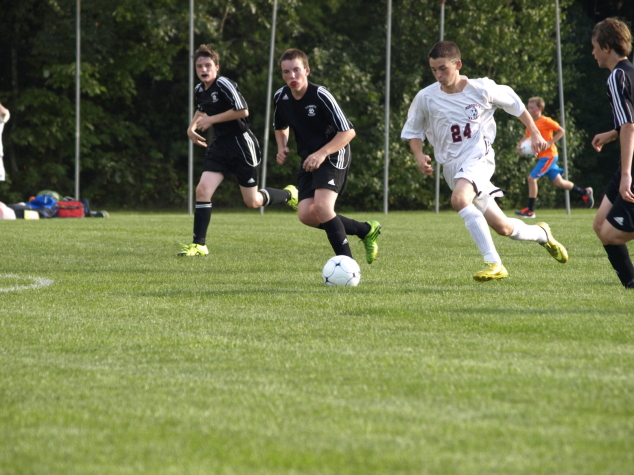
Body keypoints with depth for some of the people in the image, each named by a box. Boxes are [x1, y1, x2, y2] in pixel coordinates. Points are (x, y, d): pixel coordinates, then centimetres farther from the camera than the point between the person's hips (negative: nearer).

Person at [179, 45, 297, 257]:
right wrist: (192, 127, 13)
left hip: (241, 143, -7)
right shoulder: (199, 90, 8)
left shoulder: (224, 85, -16)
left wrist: (211, 120, -18)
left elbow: (243, 111, -23)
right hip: (220, 145, 7)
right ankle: (199, 244, -7)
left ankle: (289, 195, 31)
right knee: (203, 189, -11)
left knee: (253, 201, 1)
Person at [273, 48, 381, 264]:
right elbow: (281, 127, 22)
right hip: (308, 160, 7)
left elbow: (348, 132, -18)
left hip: (333, 156, -7)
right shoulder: (281, 97, 1)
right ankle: (365, 230, 8)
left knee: (322, 206, -26)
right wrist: (282, 148, 2)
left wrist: (322, 154, -27)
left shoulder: (320, 96, -19)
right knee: (306, 215, -10)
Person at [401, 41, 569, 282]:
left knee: (459, 199, -35)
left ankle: (493, 263, -33)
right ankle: (541, 234, 34)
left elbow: (514, 103, 12)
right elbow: (412, 131, 13)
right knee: (502, 228, 2)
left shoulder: (482, 89, -5)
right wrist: (419, 156, -6)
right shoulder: (426, 98, -1)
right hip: (452, 167, 4)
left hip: (478, 157, -4)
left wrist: (535, 134, 12)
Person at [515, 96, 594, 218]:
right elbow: (528, 135, 23)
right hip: (542, 156, 9)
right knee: (558, 182, 14)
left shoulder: (545, 121, -14)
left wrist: (550, 143, -20)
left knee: (531, 178, -15)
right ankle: (585, 192, 29)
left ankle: (530, 210, -10)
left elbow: (561, 131, -13)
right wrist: (520, 144, 4)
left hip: (548, 155, -9)